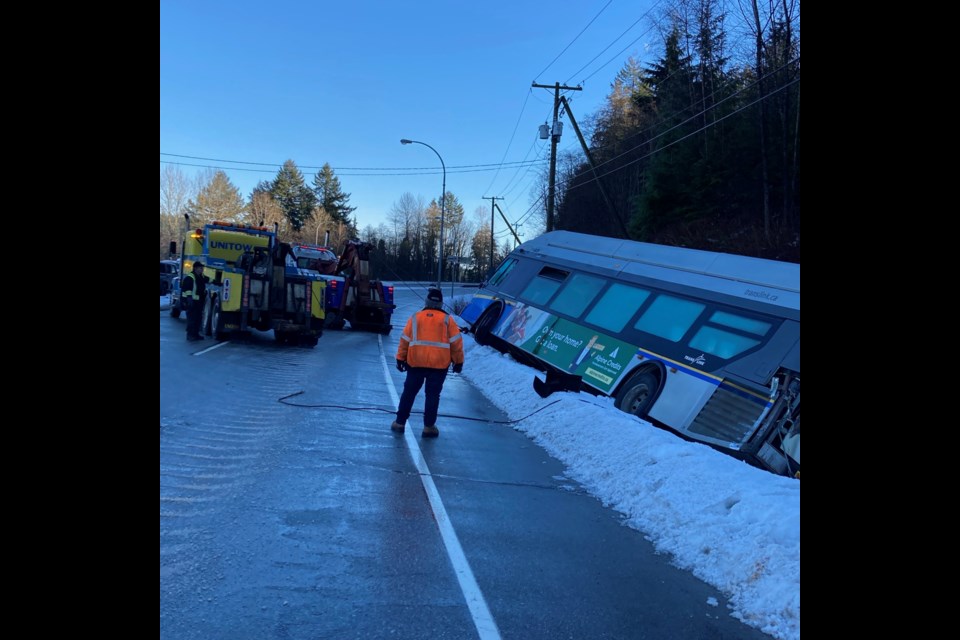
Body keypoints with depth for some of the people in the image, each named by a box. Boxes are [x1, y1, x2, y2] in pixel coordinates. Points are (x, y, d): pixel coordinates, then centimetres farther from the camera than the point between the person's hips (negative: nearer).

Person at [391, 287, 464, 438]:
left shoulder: (416, 317, 3)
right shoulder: (447, 319, 0)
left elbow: (405, 339, 3)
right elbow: (456, 341, -1)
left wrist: (400, 358, 11)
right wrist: (458, 361, 7)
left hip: (416, 362, 1)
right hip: (439, 364, -1)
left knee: (409, 392, 12)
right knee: (433, 395, 6)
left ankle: (400, 422, 17)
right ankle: (429, 427, 6)